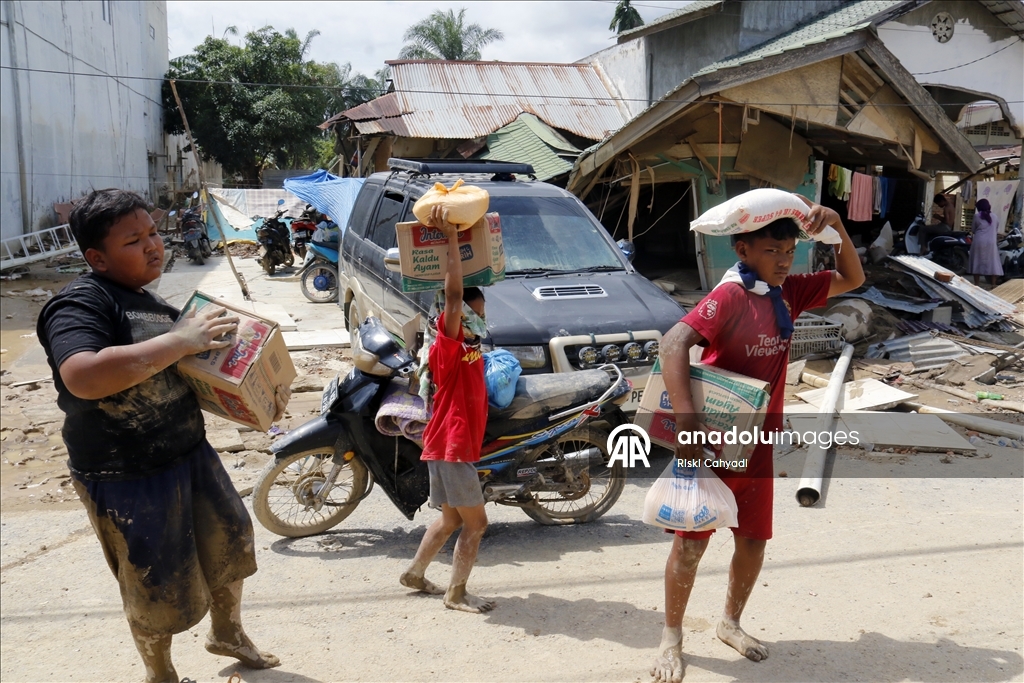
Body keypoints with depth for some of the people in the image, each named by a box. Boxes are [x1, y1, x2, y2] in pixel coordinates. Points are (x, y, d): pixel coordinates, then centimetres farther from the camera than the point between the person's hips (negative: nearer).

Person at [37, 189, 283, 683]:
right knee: (159, 587, 9)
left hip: (190, 452, 8)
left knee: (230, 540, 22)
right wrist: (181, 340, -35)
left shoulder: (150, 303, 9)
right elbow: (83, 377, -39)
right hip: (125, 477, -8)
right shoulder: (79, 304, -20)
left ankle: (227, 632, 48)